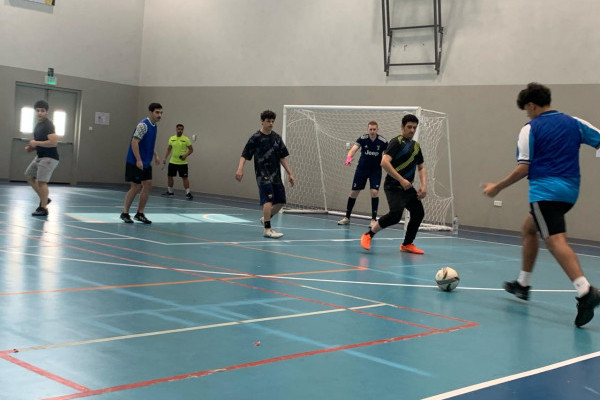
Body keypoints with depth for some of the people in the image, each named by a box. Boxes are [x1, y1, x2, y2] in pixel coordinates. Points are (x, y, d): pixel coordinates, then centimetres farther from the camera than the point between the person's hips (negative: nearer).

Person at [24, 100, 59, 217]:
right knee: (29, 176, 17)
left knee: (41, 181, -12)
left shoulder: (48, 125, -17)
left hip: (49, 158, -10)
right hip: (40, 156, 10)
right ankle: (44, 199, 21)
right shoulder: (38, 124, 13)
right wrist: (32, 147, 8)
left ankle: (43, 208, -5)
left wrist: (36, 143, -20)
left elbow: (53, 142, -28)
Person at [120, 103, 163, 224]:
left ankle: (139, 214, 12)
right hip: (135, 163, -8)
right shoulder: (143, 125, -17)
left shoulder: (154, 126, 10)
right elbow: (134, 142, -23)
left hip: (146, 163, 9)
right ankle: (125, 213, 10)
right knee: (136, 187, -4)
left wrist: (155, 155, 16)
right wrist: (138, 160, -27)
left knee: (148, 185, 4)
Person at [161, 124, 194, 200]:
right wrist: (165, 158, 9)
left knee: (184, 177, -6)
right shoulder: (171, 138, 6)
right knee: (169, 176, 9)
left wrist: (186, 155, -19)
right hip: (172, 162, 4)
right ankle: (170, 191, 25)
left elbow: (191, 149, -2)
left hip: (182, 163, -4)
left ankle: (188, 193, -2)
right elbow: (168, 149, 16)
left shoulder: (186, 139, -6)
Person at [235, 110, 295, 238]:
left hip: (276, 176, 6)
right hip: (263, 175, -6)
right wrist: (240, 168, -24)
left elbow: (282, 157, 14)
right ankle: (267, 230, -12)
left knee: (280, 201, 7)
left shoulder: (276, 137, 10)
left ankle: (265, 218, 32)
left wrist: (290, 173, 10)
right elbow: (245, 155, -8)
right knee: (268, 200, -16)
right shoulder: (255, 138, -5)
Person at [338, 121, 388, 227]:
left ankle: (373, 219, -3)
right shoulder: (362, 139, -14)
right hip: (362, 168, 1)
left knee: (374, 192, -17)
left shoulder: (382, 141, -13)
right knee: (354, 192, 5)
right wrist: (349, 157, -47)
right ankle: (347, 217, 20)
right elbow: (353, 149, -27)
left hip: (375, 170, -1)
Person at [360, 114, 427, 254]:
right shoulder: (396, 142, -10)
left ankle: (407, 244, 24)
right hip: (393, 186, -8)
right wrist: (401, 180, -24)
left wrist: (424, 185, 6)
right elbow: (384, 162, -22)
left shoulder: (416, 146, 15)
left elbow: (421, 167, 22)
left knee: (419, 212, 6)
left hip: (407, 187, 8)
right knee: (396, 214, -24)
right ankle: (368, 235, -6)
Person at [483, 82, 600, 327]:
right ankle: (523, 284, 32)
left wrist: (497, 187, 2)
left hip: (545, 191, -7)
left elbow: (523, 169, -8)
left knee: (556, 241, -16)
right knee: (528, 229, 24)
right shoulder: (573, 123, 12)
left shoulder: (530, 129, -3)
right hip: (569, 191, 7)